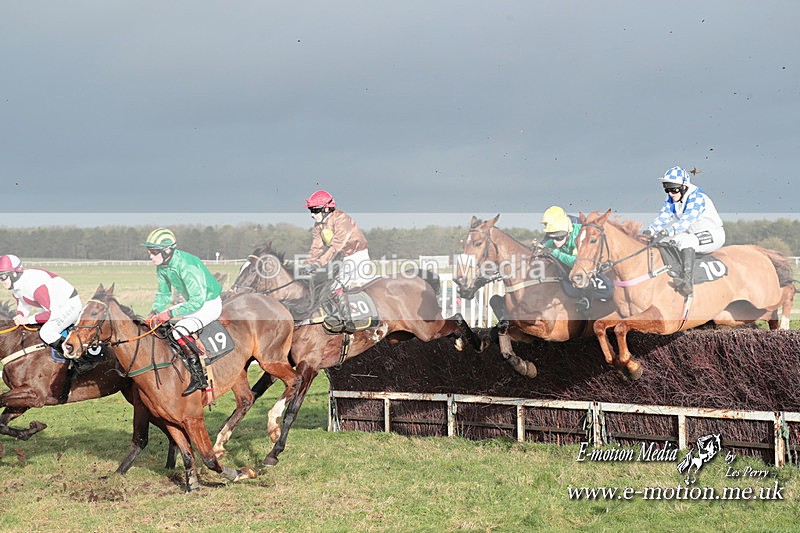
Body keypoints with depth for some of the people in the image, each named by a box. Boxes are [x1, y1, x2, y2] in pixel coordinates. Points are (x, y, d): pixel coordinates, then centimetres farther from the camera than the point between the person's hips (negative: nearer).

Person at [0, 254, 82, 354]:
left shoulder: (34, 284, -34)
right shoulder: (14, 286, -3)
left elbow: (53, 312, -32)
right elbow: (23, 306, 12)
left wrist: (28, 320, -25)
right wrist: (20, 316, -12)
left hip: (71, 304, -10)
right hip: (54, 305, 10)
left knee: (46, 332, -25)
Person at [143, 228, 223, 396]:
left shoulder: (187, 266, -32)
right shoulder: (161, 267, -4)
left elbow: (197, 301, -34)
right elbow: (163, 294, 10)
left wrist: (169, 314, -34)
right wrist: (155, 312, -10)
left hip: (209, 304, -9)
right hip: (193, 301, 9)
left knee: (180, 330, -29)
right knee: (157, 324, 6)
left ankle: (199, 375, -21)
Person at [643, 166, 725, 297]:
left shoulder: (697, 198, -22)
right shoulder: (670, 200, 3)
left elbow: (686, 220, -35)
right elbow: (663, 217, -7)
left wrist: (666, 232, -48)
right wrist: (650, 230, -27)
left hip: (713, 236, -9)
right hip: (692, 235, 9)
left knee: (685, 240, -36)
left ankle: (688, 280, -49)